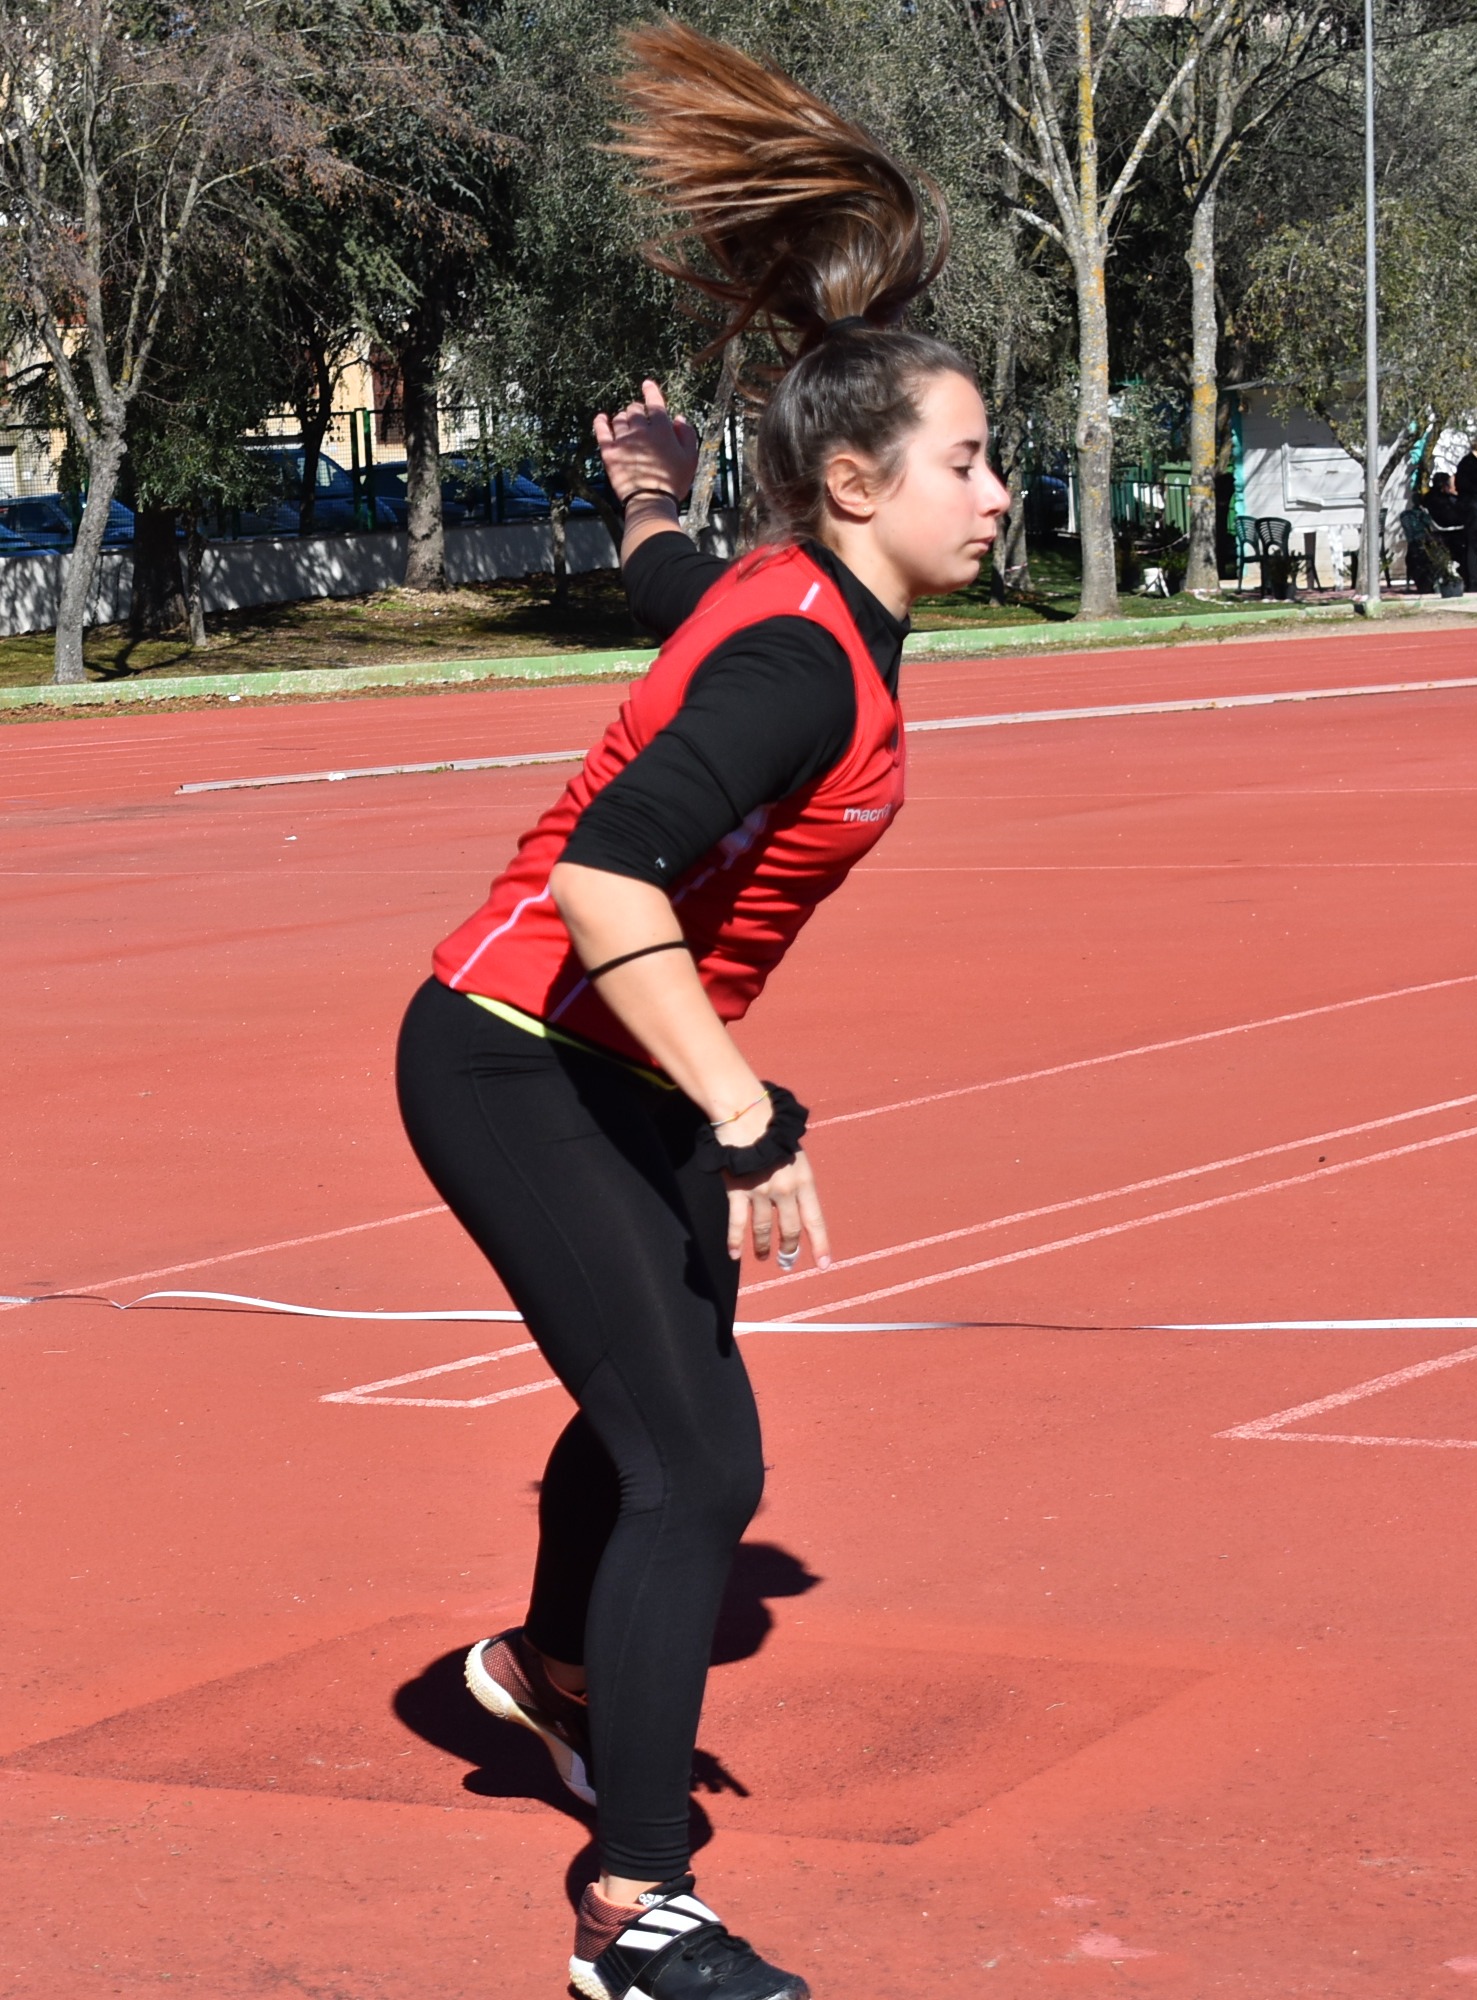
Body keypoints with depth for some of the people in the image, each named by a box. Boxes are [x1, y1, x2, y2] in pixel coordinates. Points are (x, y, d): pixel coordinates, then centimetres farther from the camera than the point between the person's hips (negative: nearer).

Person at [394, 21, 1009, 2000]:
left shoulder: (786, 595, 2)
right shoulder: (807, 663, -27)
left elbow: (668, 590, 25)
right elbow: (607, 872, -38)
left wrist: (661, 505, 46)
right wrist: (746, 1120, -37)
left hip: (622, 1067, 10)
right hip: (516, 1068, -10)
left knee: (665, 1397, 28)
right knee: (699, 1463, -15)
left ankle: (555, 1666, 57)